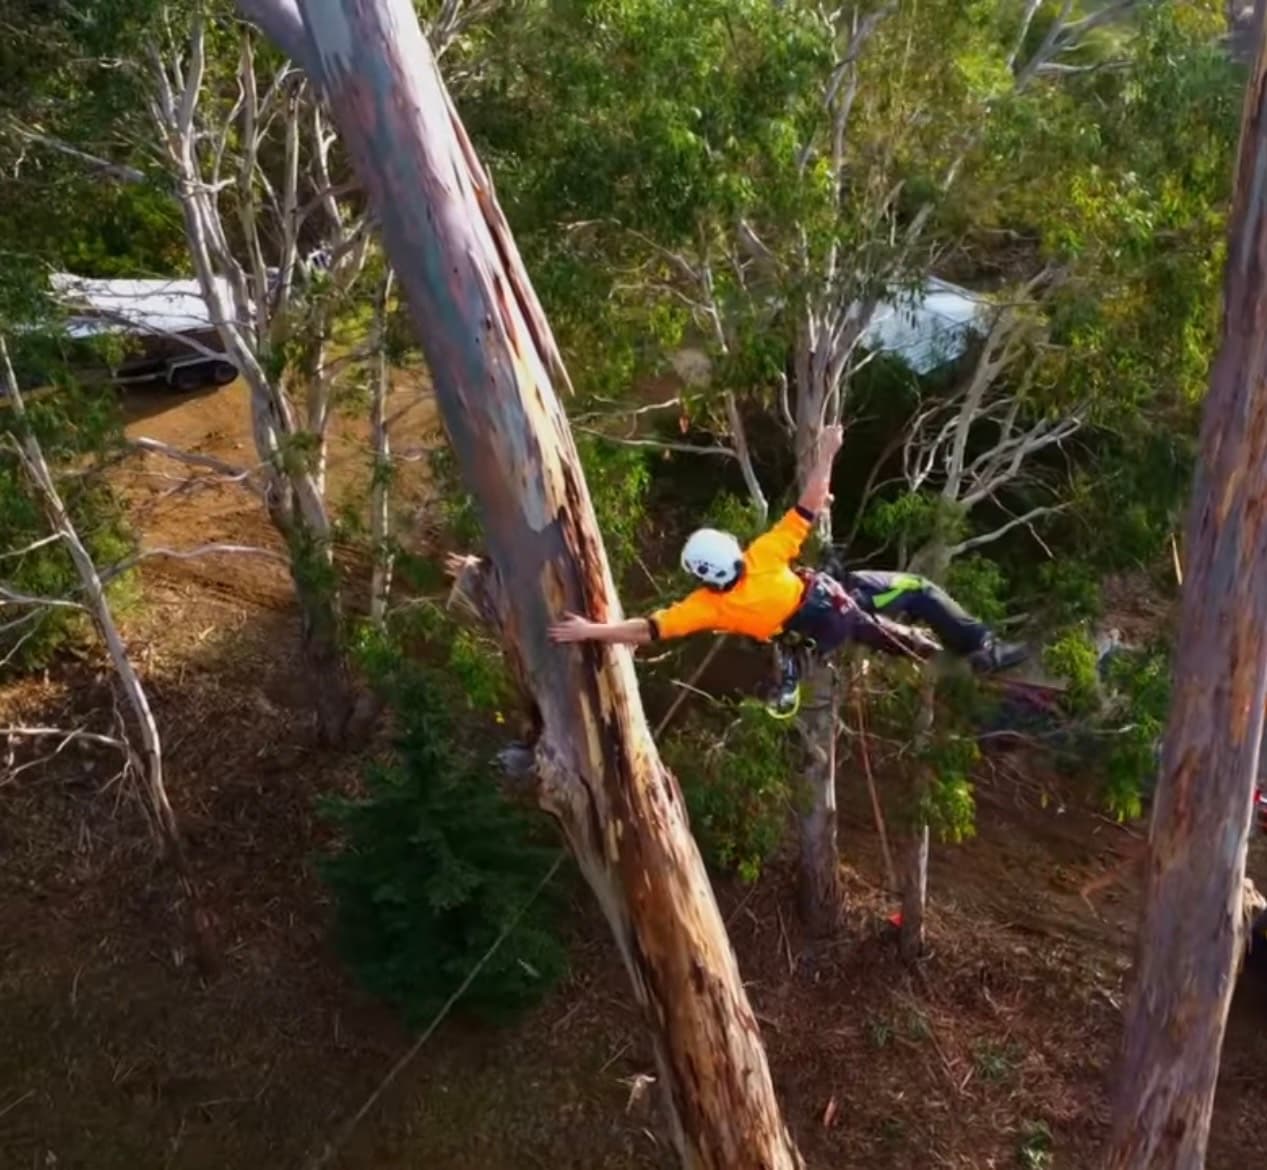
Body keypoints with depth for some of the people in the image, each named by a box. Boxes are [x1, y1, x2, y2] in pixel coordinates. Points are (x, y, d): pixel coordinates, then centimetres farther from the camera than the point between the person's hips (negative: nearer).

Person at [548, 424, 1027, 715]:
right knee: (918, 590, 15)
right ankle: (982, 648, 21)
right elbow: (809, 508, -27)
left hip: (814, 633, 4)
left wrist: (591, 630, -31)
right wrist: (826, 454, -18)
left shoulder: (708, 607, -25)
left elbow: (647, 631, -31)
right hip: (837, 599, -3)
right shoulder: (762, 556, -31)